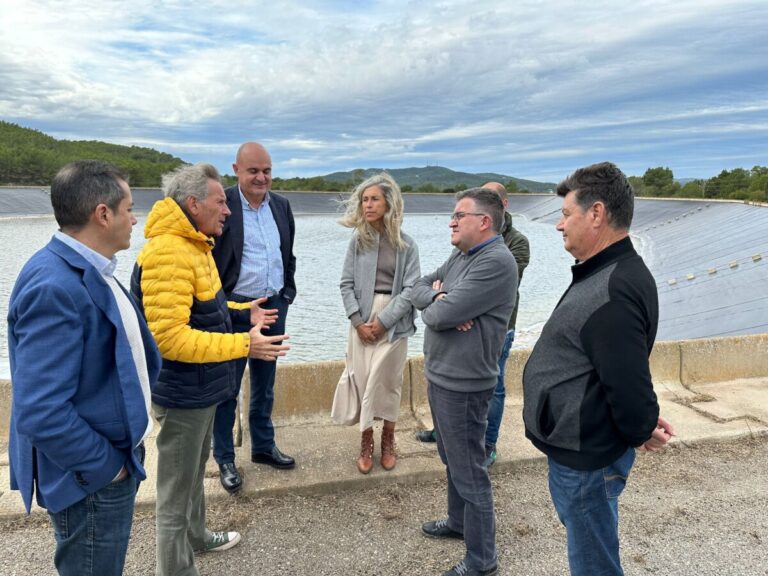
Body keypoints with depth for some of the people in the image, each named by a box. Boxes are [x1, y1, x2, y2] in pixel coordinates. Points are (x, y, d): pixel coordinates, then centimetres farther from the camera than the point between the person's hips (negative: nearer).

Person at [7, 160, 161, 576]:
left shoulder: (87, 271, 3)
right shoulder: (55, 287, -27)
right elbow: (41, 412, -30)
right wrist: (106, 466, -18)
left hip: (113, 457, 9)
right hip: (92, 480, -9)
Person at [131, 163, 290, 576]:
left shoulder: (192, 246, 9)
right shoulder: (168, 253, -25)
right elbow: (169, 337, -29)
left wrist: (242, 314, 9)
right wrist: (243, 345, -28)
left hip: (200, 388, 11)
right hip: (183, 394, -10)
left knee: (194, 472, 28)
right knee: (177, 487, 7)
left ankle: (196, 536, 48)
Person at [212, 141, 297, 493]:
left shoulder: (281, 205, 6)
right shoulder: (223, 205, -12)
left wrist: (287, 293, 9)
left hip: (274, 306, 6)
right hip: (234, 308, -5)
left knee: (264, 384, 19)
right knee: (227, 387, 8)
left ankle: (263, 447, 35)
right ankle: (224, 459, 24)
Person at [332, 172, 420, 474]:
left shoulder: (406, 244, -3)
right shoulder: (358, 240, 1)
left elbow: (411, 289, -7)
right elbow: (347, 284, 1)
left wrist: (382, 322, -12)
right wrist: (358, 321, -9)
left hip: (393, 322, -1)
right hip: (361, 321, 1)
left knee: (388, 382, 7)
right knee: (362, 380, 4)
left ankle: (388, 442, 26)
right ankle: (366, 443, 21)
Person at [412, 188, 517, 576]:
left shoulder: (496, 262, -21)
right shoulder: (460, 255, 10)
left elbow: (441, 315, -25)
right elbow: (418, 288, 9)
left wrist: (433, 303, -2)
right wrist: (438, 298, -13)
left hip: (462, 384, -9)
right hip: (439, 375, 9)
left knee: (469, 472, 3)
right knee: (452, 460, 24)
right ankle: (458, 522, 44)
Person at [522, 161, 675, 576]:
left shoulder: (614, 290, -28)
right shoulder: (601, 274, 8)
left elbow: (627, 382, -27)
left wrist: (642, 430, -9)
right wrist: (642, 426, 11)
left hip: (585, 458, -10)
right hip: (576, 447, 10)